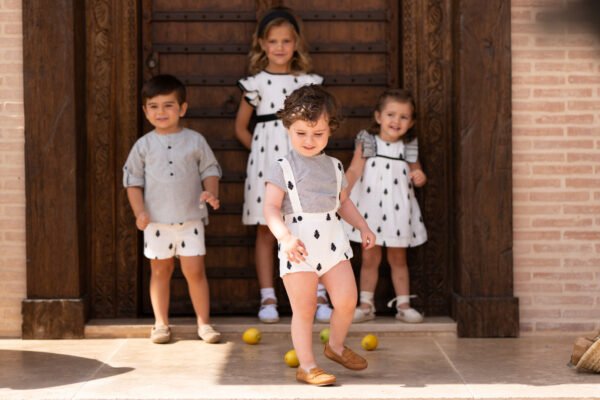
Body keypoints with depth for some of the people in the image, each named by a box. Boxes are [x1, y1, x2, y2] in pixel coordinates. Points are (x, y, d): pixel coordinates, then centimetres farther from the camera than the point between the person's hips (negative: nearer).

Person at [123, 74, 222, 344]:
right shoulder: (144, 145, 3)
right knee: (160, 271, 9)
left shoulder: (195, 141, 3)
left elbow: (210, 170, 8)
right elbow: (133, 180, 4)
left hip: (190, 219, -1)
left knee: (194, 271, -3)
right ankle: (161, 324, 19)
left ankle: (203, 323, 7)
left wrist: (211, 192, -12)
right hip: (156, 220, 1)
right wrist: (139, 212, -8)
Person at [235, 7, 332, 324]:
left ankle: (319, 296, 5)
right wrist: (260, 150, 1)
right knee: (266, 231, 2)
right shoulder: (255, 83, 3)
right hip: (267, 159, -1)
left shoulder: (307, 81, 7)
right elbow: (241, 127, 10)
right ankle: (267, 298, 7)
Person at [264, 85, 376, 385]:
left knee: (347, 301, 3)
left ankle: (336, 346, 30)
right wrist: (286, 237, -27)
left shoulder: (334, 166, 12)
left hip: (332, 242, 5)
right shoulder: (283, 169, -6)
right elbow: (271, 208, -14)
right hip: (298, 247, -5)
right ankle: (306, 365, 11)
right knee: (304, 309, 0)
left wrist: (363, 226, 15)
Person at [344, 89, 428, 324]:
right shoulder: (367, 143, -3)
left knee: (398, 259, 10)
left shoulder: (409, 148, 4)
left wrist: (419, 178, -10)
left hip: (398, 210, 2)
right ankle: (366, 306, 11)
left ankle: (403, 305, 16)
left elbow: (416, 172, 14)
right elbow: (354, 171, -8)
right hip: (370, 209, -2)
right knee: (370, 258, 4)